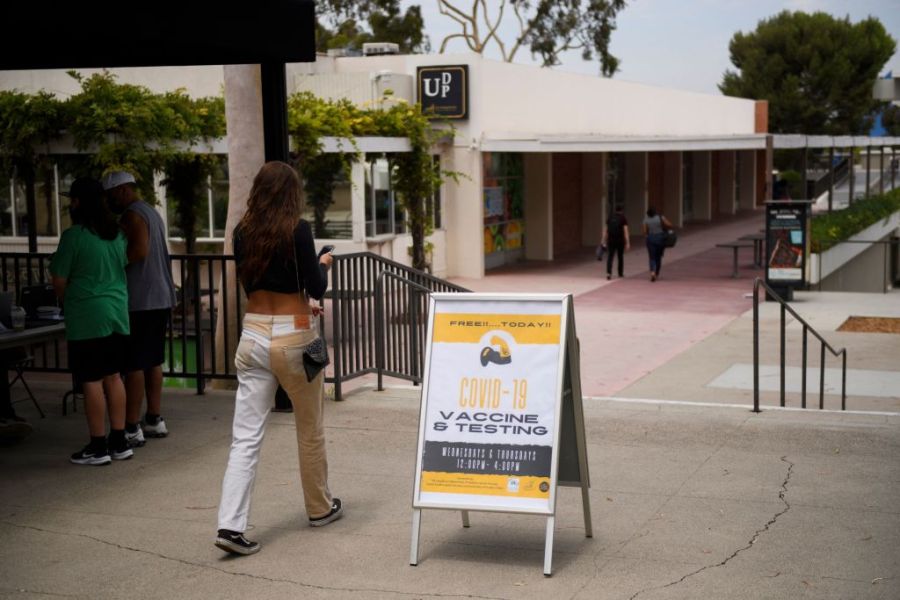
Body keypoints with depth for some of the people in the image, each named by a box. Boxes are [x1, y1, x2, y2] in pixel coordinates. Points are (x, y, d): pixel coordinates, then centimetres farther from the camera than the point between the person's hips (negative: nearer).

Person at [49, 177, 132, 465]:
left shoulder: (73, 236, -12)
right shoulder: (117, 233, 7)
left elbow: (59, 282, -8)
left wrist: (68, 302, 11)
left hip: (87, 317, -6)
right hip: (118, 313, 7)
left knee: (91, 380, 0)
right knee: (113, 376, 13)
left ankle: (98, 447, 4)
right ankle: (119, 442, 17)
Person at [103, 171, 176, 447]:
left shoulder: (132, 215, -12)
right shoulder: (152, 213, 18)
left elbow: (139, 250, -25)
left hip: (139, 301, -10)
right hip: (160, 297, 10)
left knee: (133, 365, -6)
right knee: (153, 361, 15)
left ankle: (132, 429, -5)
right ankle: (154, 420, 20)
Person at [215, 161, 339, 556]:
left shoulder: (242, 232, 4)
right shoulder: (297, 230, -12)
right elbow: (317, 289, -10)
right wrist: (322, 265, 11)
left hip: (254, 335, 4)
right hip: (294, 336, -4)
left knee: (246, 437, 1)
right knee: (310, 430, 15)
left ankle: (230, 525, -9)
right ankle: (320, 508, 32)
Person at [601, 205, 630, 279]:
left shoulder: (610, 217, 8)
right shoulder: (623, 218, -1)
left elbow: (605, 230, 9)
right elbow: (625, 231, -8)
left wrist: (604, 241, 15)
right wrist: (628, 243, -10)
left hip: (610, 240, 1)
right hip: (620, 240, -1)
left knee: (610, 257, -3)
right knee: (620, 256, 16)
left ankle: (609, 273, -21)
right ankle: (620, 273, 25)